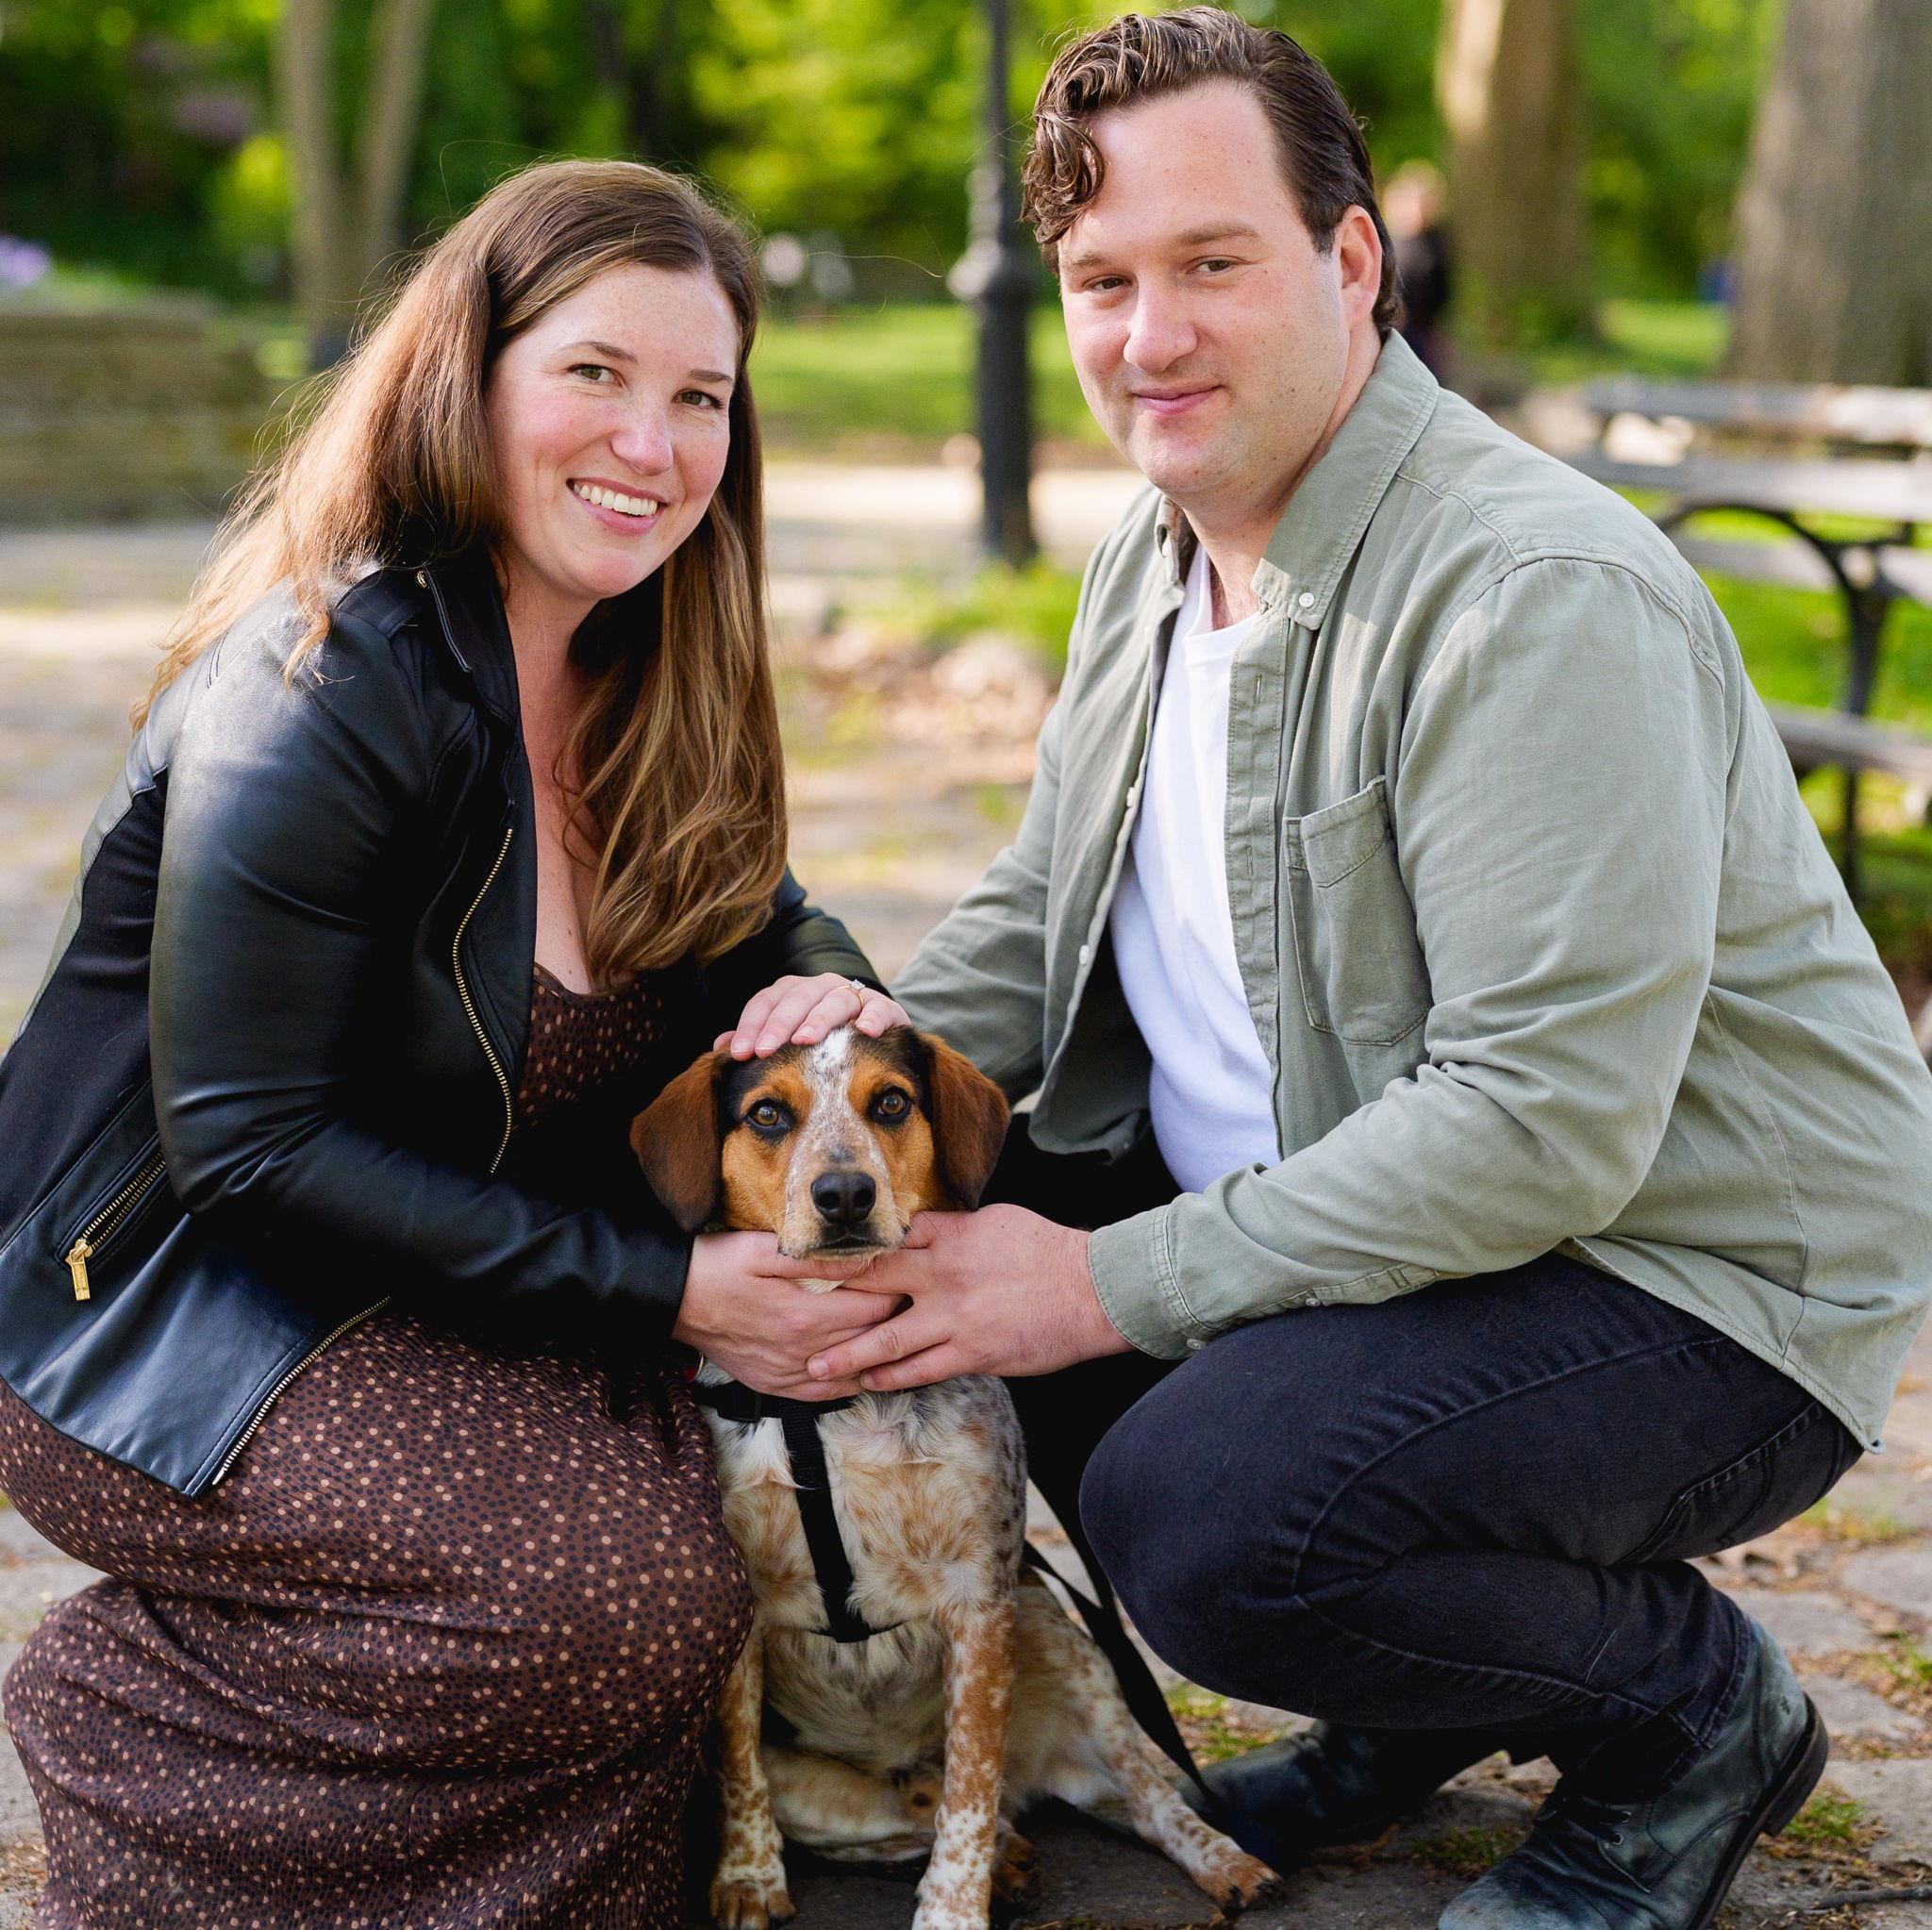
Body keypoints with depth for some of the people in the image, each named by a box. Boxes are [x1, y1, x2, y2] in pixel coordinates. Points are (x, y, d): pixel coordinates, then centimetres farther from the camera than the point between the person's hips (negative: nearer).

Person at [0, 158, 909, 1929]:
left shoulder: (652, 679, 3)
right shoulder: (322, 689, -21)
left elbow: (761, 921, 15)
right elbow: (247, 1141, -23)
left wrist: (818, 989, -12)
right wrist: (652, 1287, -24)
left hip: (475, 1265, 8)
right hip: (169, 1306, -7)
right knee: (638, 1607, -24)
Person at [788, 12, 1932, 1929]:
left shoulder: (1540, 597, -24)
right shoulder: (1153, 556, 6)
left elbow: (1543, 1120, -29)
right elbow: (1041, 906, 15)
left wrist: (1115, 1286, -26)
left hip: (1685, 1271, -9)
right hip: (1337, 1204, 9)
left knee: (1200, 1506, -30)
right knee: (910, 1236, -2)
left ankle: (1691, 1710, 2)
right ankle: (1425, 1690, 14)